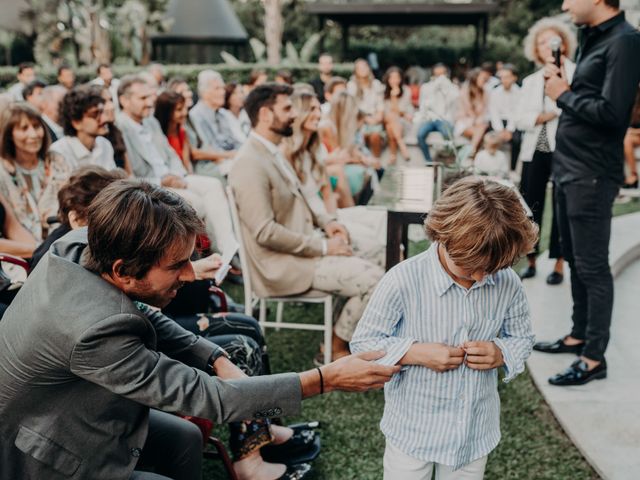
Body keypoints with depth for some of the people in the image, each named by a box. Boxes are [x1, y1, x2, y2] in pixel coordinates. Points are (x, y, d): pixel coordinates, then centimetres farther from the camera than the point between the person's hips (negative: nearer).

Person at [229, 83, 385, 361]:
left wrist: (324, 222, 6)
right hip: (283, 266, -10)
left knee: (371, 262, 10)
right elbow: (265, 232, -25)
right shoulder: (250, 164, -20)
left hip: (302, 249, 10)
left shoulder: (271, 152, 11)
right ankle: (338, 349, 3)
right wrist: (323, 247, -19)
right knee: (373, 279, -15)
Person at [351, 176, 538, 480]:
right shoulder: (403, 281, -21)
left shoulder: (508, 283, -11)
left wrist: (501, 353, -16)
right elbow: (362, 343, -12)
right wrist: (417, 353, -25)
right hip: (413, 429, -3)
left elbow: (522, 337, 6)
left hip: (476, 430, 3)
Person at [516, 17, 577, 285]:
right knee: (530, 207, 4)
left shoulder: (577, 74, 2)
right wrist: (545, 115, -11)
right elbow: (520, 118, 5)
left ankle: (559, 264, 9)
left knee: (562, 208, 1)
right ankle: (531, 261, 16)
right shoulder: (530, 81, 16)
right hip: (535, 150, 4)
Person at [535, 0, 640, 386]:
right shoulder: (594, 38, 15)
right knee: (575, 260, 17)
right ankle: (580, 334, 31)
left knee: (592, 266, -3)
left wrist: (564, 94, -12)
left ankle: (594, 357, 7)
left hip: (592, 175, -9)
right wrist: (562, 87, -2)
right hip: (570, 168, 9)